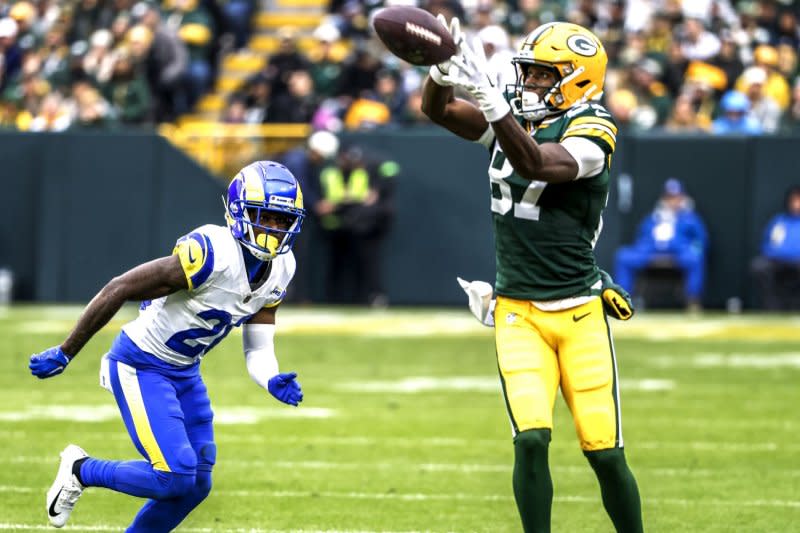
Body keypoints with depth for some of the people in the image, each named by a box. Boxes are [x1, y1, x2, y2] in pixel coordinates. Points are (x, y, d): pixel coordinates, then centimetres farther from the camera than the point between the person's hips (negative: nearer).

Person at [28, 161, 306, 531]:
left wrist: (273, 382, -22)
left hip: (184, 372, 9)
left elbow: (258, 349, 3)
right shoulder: (213, 254, -29)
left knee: (196, 485, 8)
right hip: (141, 366, -9)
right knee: (175, 478, -16)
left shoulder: (280, 270, -3)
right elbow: (118, 290, -24)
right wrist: (65, 354, -18)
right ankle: (81, 470, 8)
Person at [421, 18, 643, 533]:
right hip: (518, 314, 3)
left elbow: (535, 165, -28)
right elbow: (438, 110, -6)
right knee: (531, 439, -14)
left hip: (579, 315, -3)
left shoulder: (590, 129, -11)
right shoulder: (513, 116, 5)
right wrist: (443, 67, -28)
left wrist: (488, 96, -39)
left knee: (606, 452, 0)